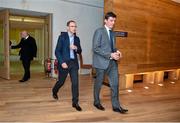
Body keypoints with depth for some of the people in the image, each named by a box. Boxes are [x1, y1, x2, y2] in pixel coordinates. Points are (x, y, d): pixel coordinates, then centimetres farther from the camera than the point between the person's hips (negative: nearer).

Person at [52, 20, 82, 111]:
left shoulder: (77, 38, 9)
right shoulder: (62, 37, -4)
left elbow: (80, 51, 12)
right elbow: (57, 51, -8)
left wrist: (76, 48, -11)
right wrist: (62, 62, -18)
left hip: (74, 63, 3)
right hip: (64, 62, -3)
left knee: (75, 82, -4)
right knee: (61, 81, 12)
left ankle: (75, 102, 7)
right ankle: (54, 91, 45)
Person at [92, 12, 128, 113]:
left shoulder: (112, 33, 13)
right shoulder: (99, 31, -9)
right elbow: (95, 48, -17)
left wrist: (117, 52, -4)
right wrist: (110, 55, -21)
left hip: (113, 62, 6)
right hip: (102, 62, -6)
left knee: (115, 84, 5)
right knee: (99, 83, 10)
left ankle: (116, 106, 15)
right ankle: (97, 102, 30)